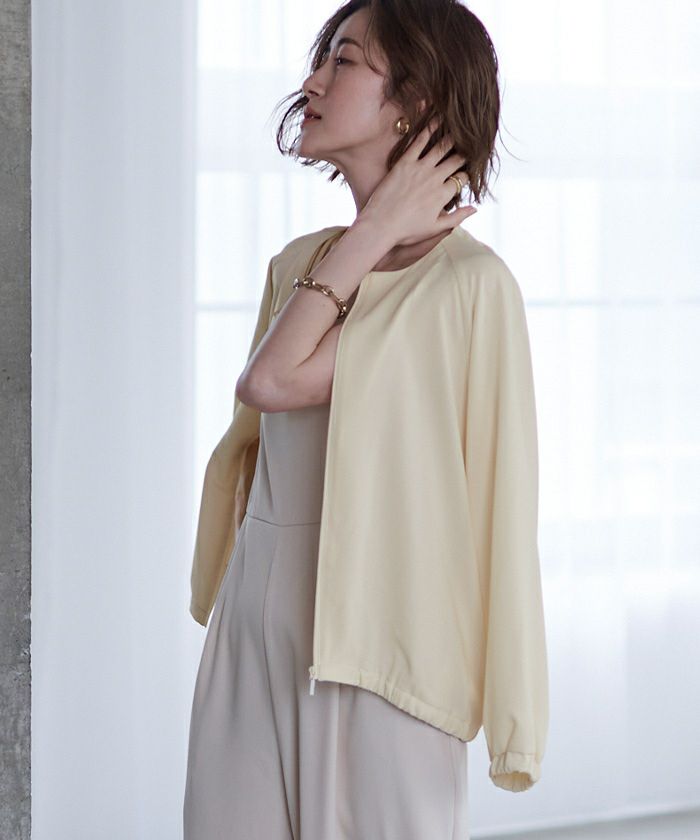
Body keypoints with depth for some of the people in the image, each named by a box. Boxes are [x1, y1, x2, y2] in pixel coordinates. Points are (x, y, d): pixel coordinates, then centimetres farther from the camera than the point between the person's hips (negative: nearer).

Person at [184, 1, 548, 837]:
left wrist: (373, 233, -9)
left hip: (375, 636, -6)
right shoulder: (299, 262, 13)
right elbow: (259, 385, -1)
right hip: (255, 622, 6)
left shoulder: (470, 282, -11)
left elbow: (272, 384, -14)